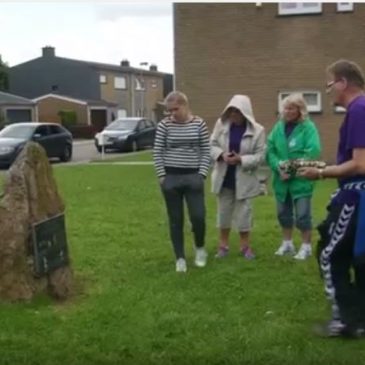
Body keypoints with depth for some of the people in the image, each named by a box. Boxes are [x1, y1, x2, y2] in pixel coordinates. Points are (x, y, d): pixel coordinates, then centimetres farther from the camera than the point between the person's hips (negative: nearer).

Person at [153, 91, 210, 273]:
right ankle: (180, 258, 17)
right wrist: (162, 176, -4)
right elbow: (157, 152, 1)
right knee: (176, 219, 6)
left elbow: (206, 151, 2)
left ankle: (200, 248, 24)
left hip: (193, 177, 0)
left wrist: (202, 174, -6)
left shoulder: (199, 123, -1)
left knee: (198, 217, -4)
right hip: (171, 177, 0)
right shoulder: (164, 125, -2)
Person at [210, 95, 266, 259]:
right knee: (223, 210, 12)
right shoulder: (221, 124, -3)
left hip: (243, 178, -2)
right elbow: (212, 145, 0)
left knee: (243, 212, 6)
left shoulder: (257, 130, -10)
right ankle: (223, 245, 25)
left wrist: (241, 159, -24)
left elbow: (260, 156, -10)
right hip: (224, 176, 2)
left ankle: (245, 246, 21)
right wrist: (221, 154, -20)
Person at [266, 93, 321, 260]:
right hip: (281, 179, 5)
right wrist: (279, 167, -15)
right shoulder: (279, 126, 5)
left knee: (302, 215, -1)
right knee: (283, 213, 15)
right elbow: (270, 150, 1)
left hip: (300, 179, -5)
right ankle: (287, 243, 31)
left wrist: (293, 169, -20)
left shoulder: (308, 127, -9)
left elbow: (313, 152, -19)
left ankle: (306, 246, 15)